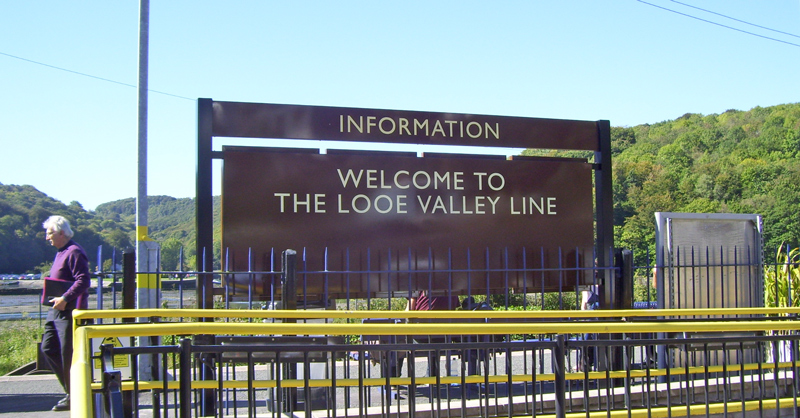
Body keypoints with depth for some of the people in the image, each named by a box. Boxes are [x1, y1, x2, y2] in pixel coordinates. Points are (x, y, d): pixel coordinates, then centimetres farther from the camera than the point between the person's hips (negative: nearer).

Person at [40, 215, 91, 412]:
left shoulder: (74, 252, -14)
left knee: (69, 355, -4)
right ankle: (71, 391, 19)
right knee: (48, 348, 10)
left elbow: (83, 281, -23)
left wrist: (65, 298, -27)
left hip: (69, 312, -10)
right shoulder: (61, 252, 17)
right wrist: (54, 298, 14)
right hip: (56, 310, 10)